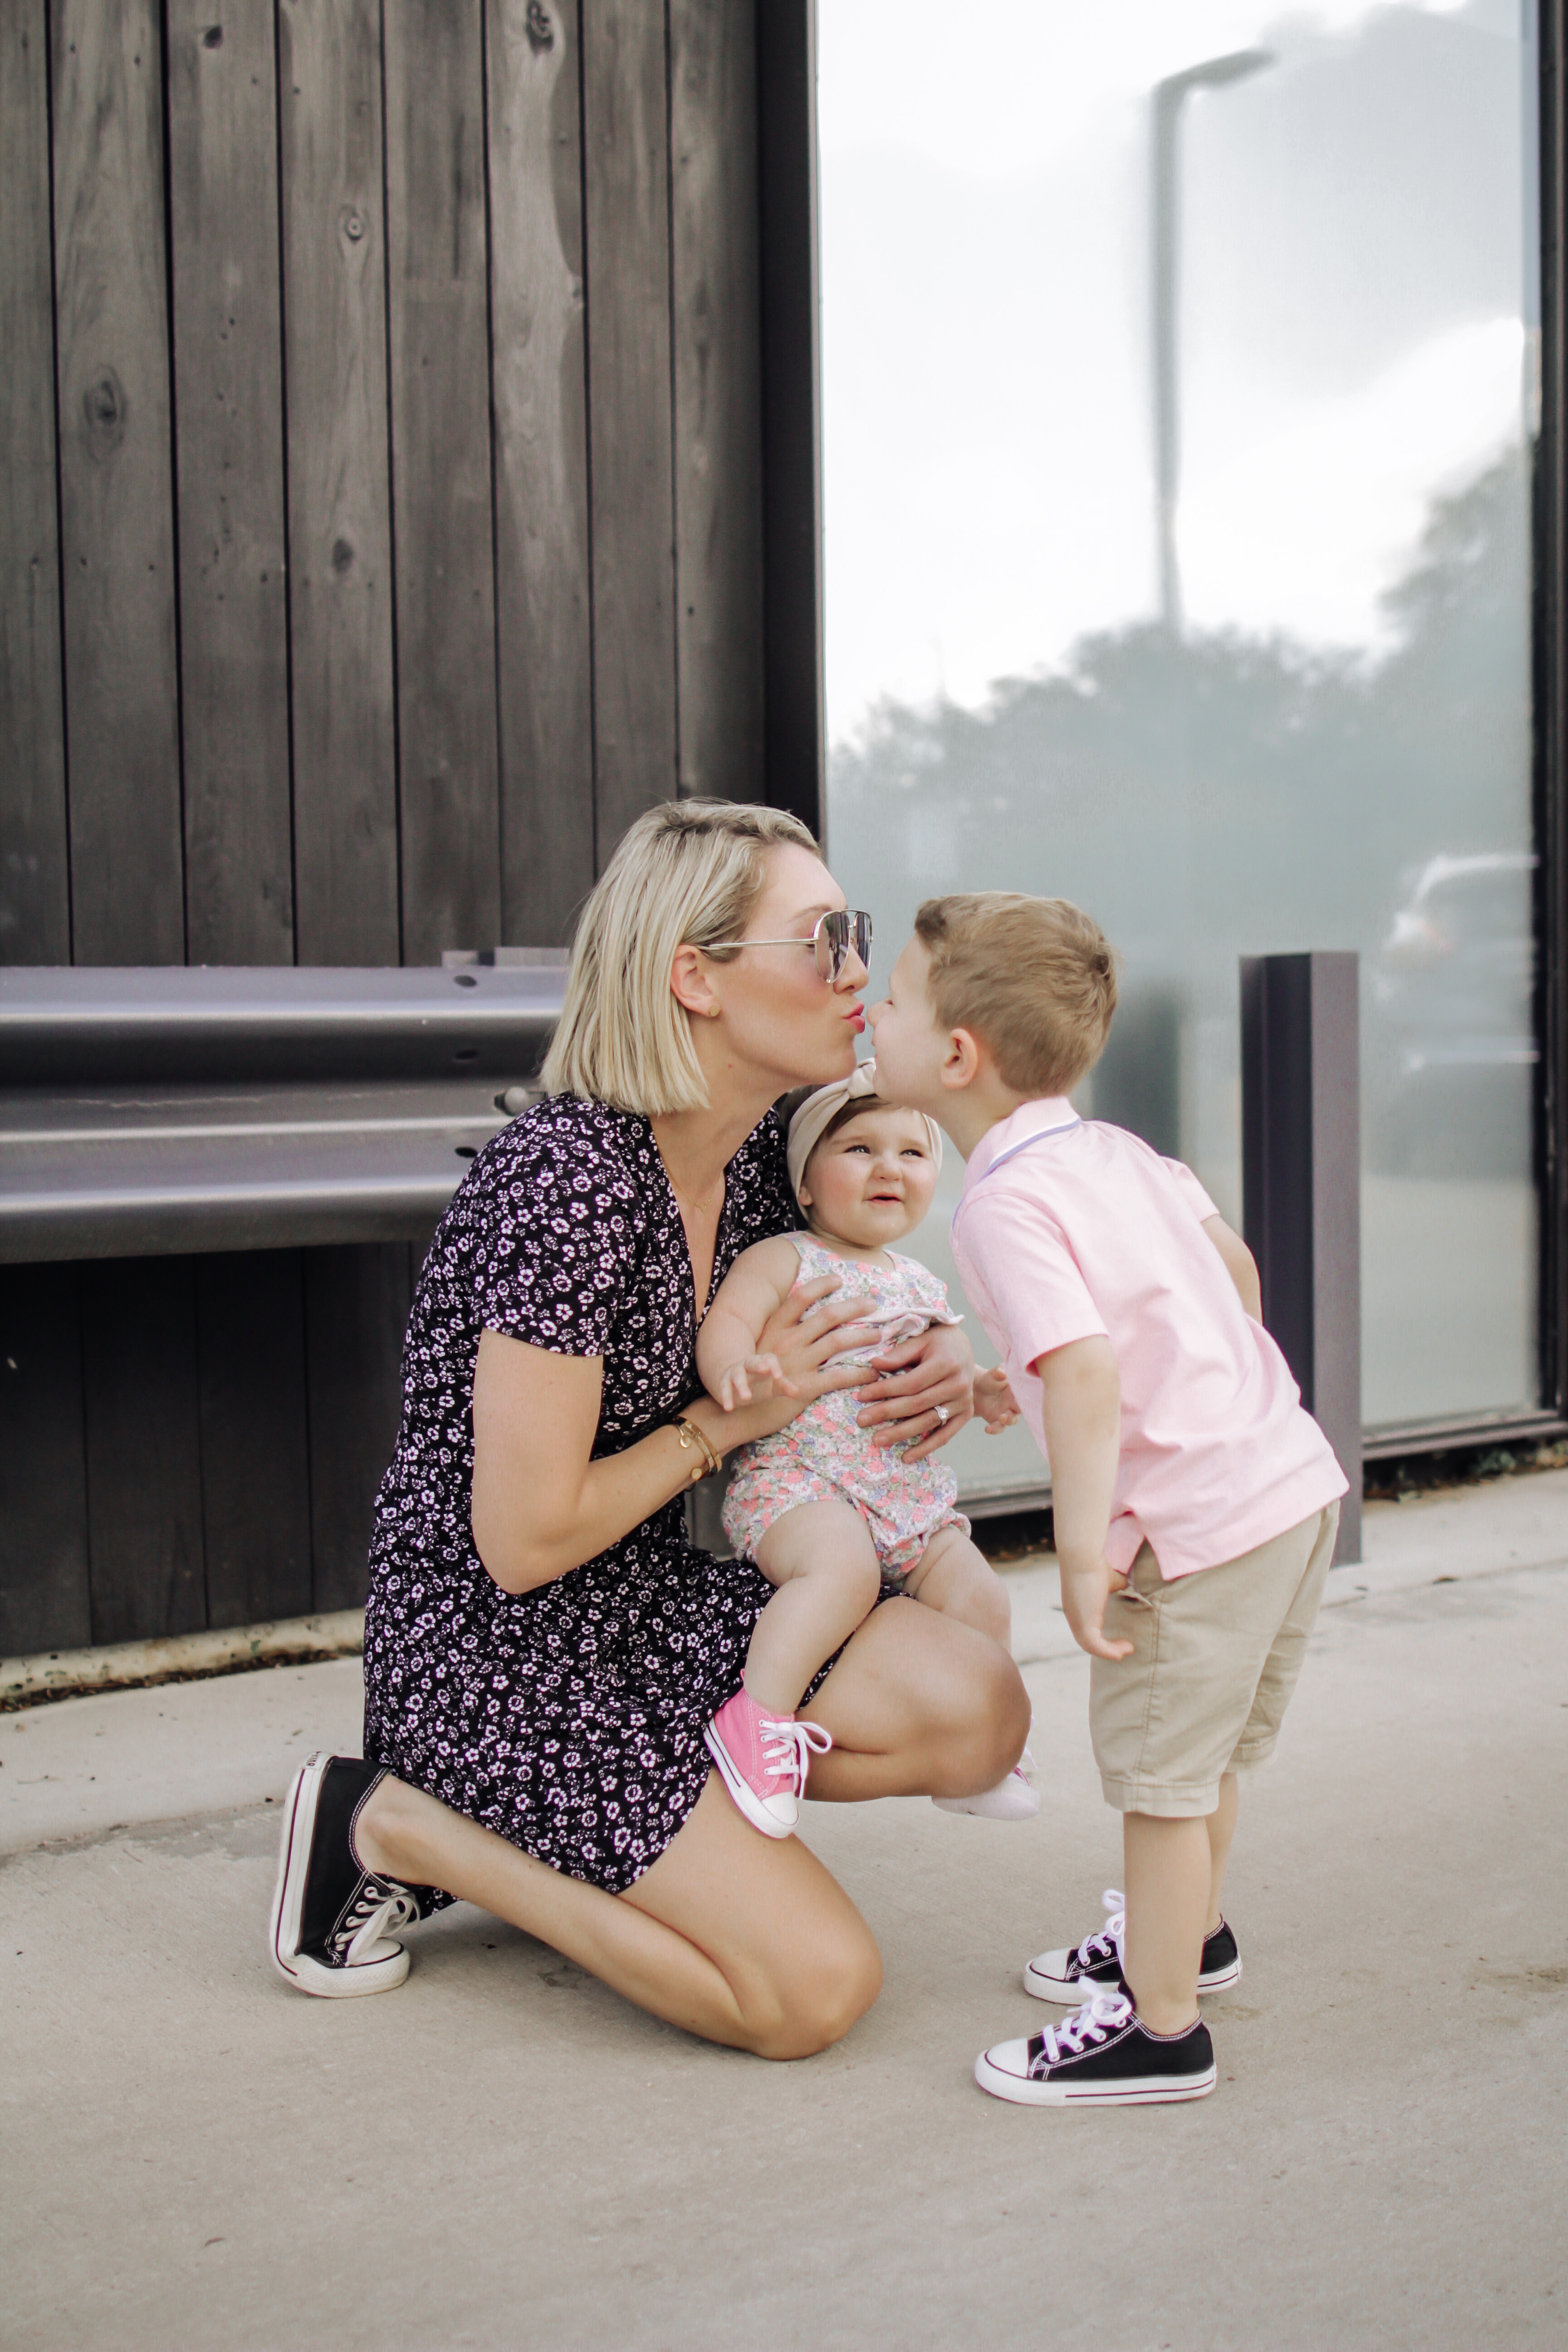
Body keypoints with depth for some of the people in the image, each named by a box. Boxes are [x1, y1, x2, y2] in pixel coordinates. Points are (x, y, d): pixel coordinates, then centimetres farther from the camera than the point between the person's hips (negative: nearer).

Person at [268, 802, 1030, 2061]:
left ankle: (588, 1823, 5)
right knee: (819, 1985, -15)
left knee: (978, 1711, -11)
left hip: (652, 1601, 8)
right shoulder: (571, 1180, -26)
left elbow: (837, 1317, 21)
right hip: (499, 1650, -8)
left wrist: (938, 1357, -2)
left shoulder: (760, 1148, 0)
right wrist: (734, 1417, -13)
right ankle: (398, 1823, -1)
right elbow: (525, 1541, -24)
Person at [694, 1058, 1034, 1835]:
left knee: (979, 1599, -4)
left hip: (911, 1494, 7)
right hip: (796, 1479, -7)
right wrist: (735, 1369, -37)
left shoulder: (920, 1287, 20)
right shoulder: (782, 1259, 0)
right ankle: (759, 1719, -28)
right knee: (844, 1567, -35)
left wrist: (977, 1393, 12)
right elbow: (724, 1324, -15)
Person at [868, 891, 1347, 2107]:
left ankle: (1160, 2029, 18)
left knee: (1160, 1771, 5)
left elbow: (1086, 1370, -29)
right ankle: (1188, 1932, 46)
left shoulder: (1007, 1204, -18)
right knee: (1203, 1750, 26)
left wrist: (1084, 1552, -26)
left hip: (1201, 1525, -9)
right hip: (1293, 1472, 9)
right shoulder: (1113, 1149, 10)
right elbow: (1234, 1259, 21)